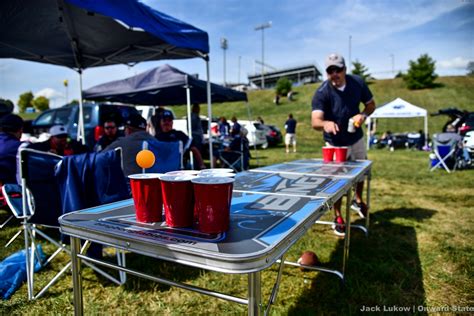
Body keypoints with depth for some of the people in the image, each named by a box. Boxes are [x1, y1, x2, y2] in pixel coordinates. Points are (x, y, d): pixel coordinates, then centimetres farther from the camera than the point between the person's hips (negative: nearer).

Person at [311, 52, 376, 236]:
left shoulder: (358, 83, -14)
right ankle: (338, 218, 21)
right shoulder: (322, 93, -26)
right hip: (334, 143, -4)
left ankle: (357, 200, 51)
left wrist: (363, 115, -21)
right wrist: (325, 123, -62)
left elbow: (371, 104, 1)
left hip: (356, 140, 4)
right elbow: (315, 121, -39)